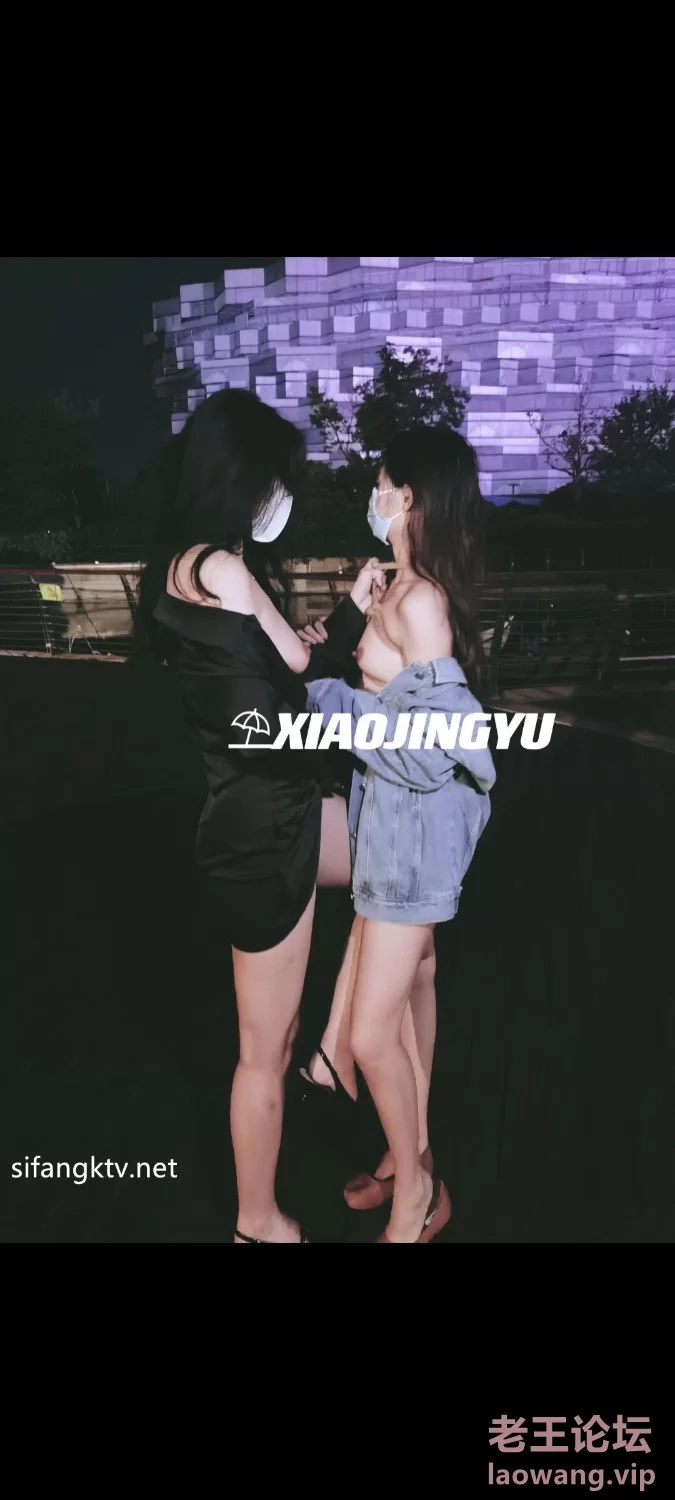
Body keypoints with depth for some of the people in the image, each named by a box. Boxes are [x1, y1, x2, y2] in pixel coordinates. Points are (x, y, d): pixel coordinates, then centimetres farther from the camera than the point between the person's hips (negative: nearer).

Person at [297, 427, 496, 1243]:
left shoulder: (421, 601, -23)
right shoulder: (407, 587, 7)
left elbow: (427, 747, -25)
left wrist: (323, 694, -19)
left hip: (415, 820, -10)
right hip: (394, 814, 10)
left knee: (371, 1033, -1)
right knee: (411, 980, 21)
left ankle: (415, 1189, 23)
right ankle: (411, 1156, 39)